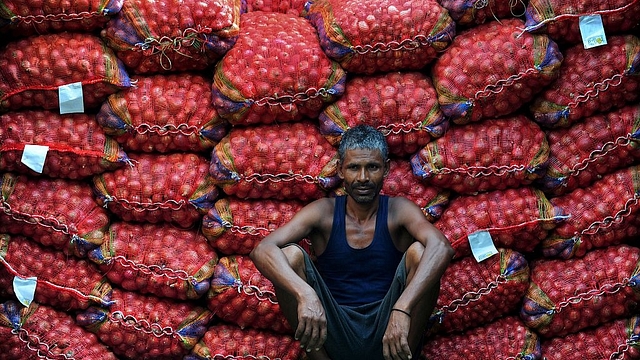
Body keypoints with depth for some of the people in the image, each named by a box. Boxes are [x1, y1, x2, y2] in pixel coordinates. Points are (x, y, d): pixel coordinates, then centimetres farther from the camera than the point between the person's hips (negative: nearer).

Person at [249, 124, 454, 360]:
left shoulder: (399, 210, -1)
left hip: (388, 332, -1)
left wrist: (402, 309, -40)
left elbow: (441, 247, -23)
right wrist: (305, 294, -35)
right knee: (290, 255, -19)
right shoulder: (324, 212, 1)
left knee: (419, 252, -23)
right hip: (334, 334, 1)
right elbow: (262, 250, -15)